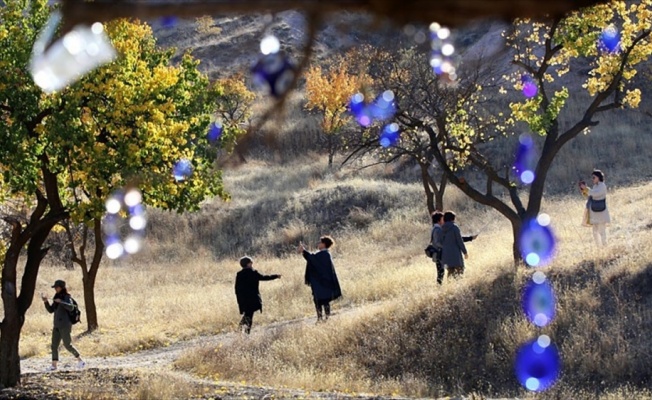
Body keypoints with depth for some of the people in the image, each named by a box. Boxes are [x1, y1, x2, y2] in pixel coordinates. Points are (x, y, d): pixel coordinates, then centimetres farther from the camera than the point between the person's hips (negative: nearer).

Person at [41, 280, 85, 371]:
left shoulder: (67, 297, -8)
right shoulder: (57, 298, 14)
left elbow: (71, 307, -25)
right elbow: (51, 310, 14)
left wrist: (60, 302, -28)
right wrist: (45, 301, 1)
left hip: (65, 325, -8)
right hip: (57, 325, 8)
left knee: (68, 345, -6)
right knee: (54, 345, 0)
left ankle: (80, 361, 6)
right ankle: (54, 365, 0)